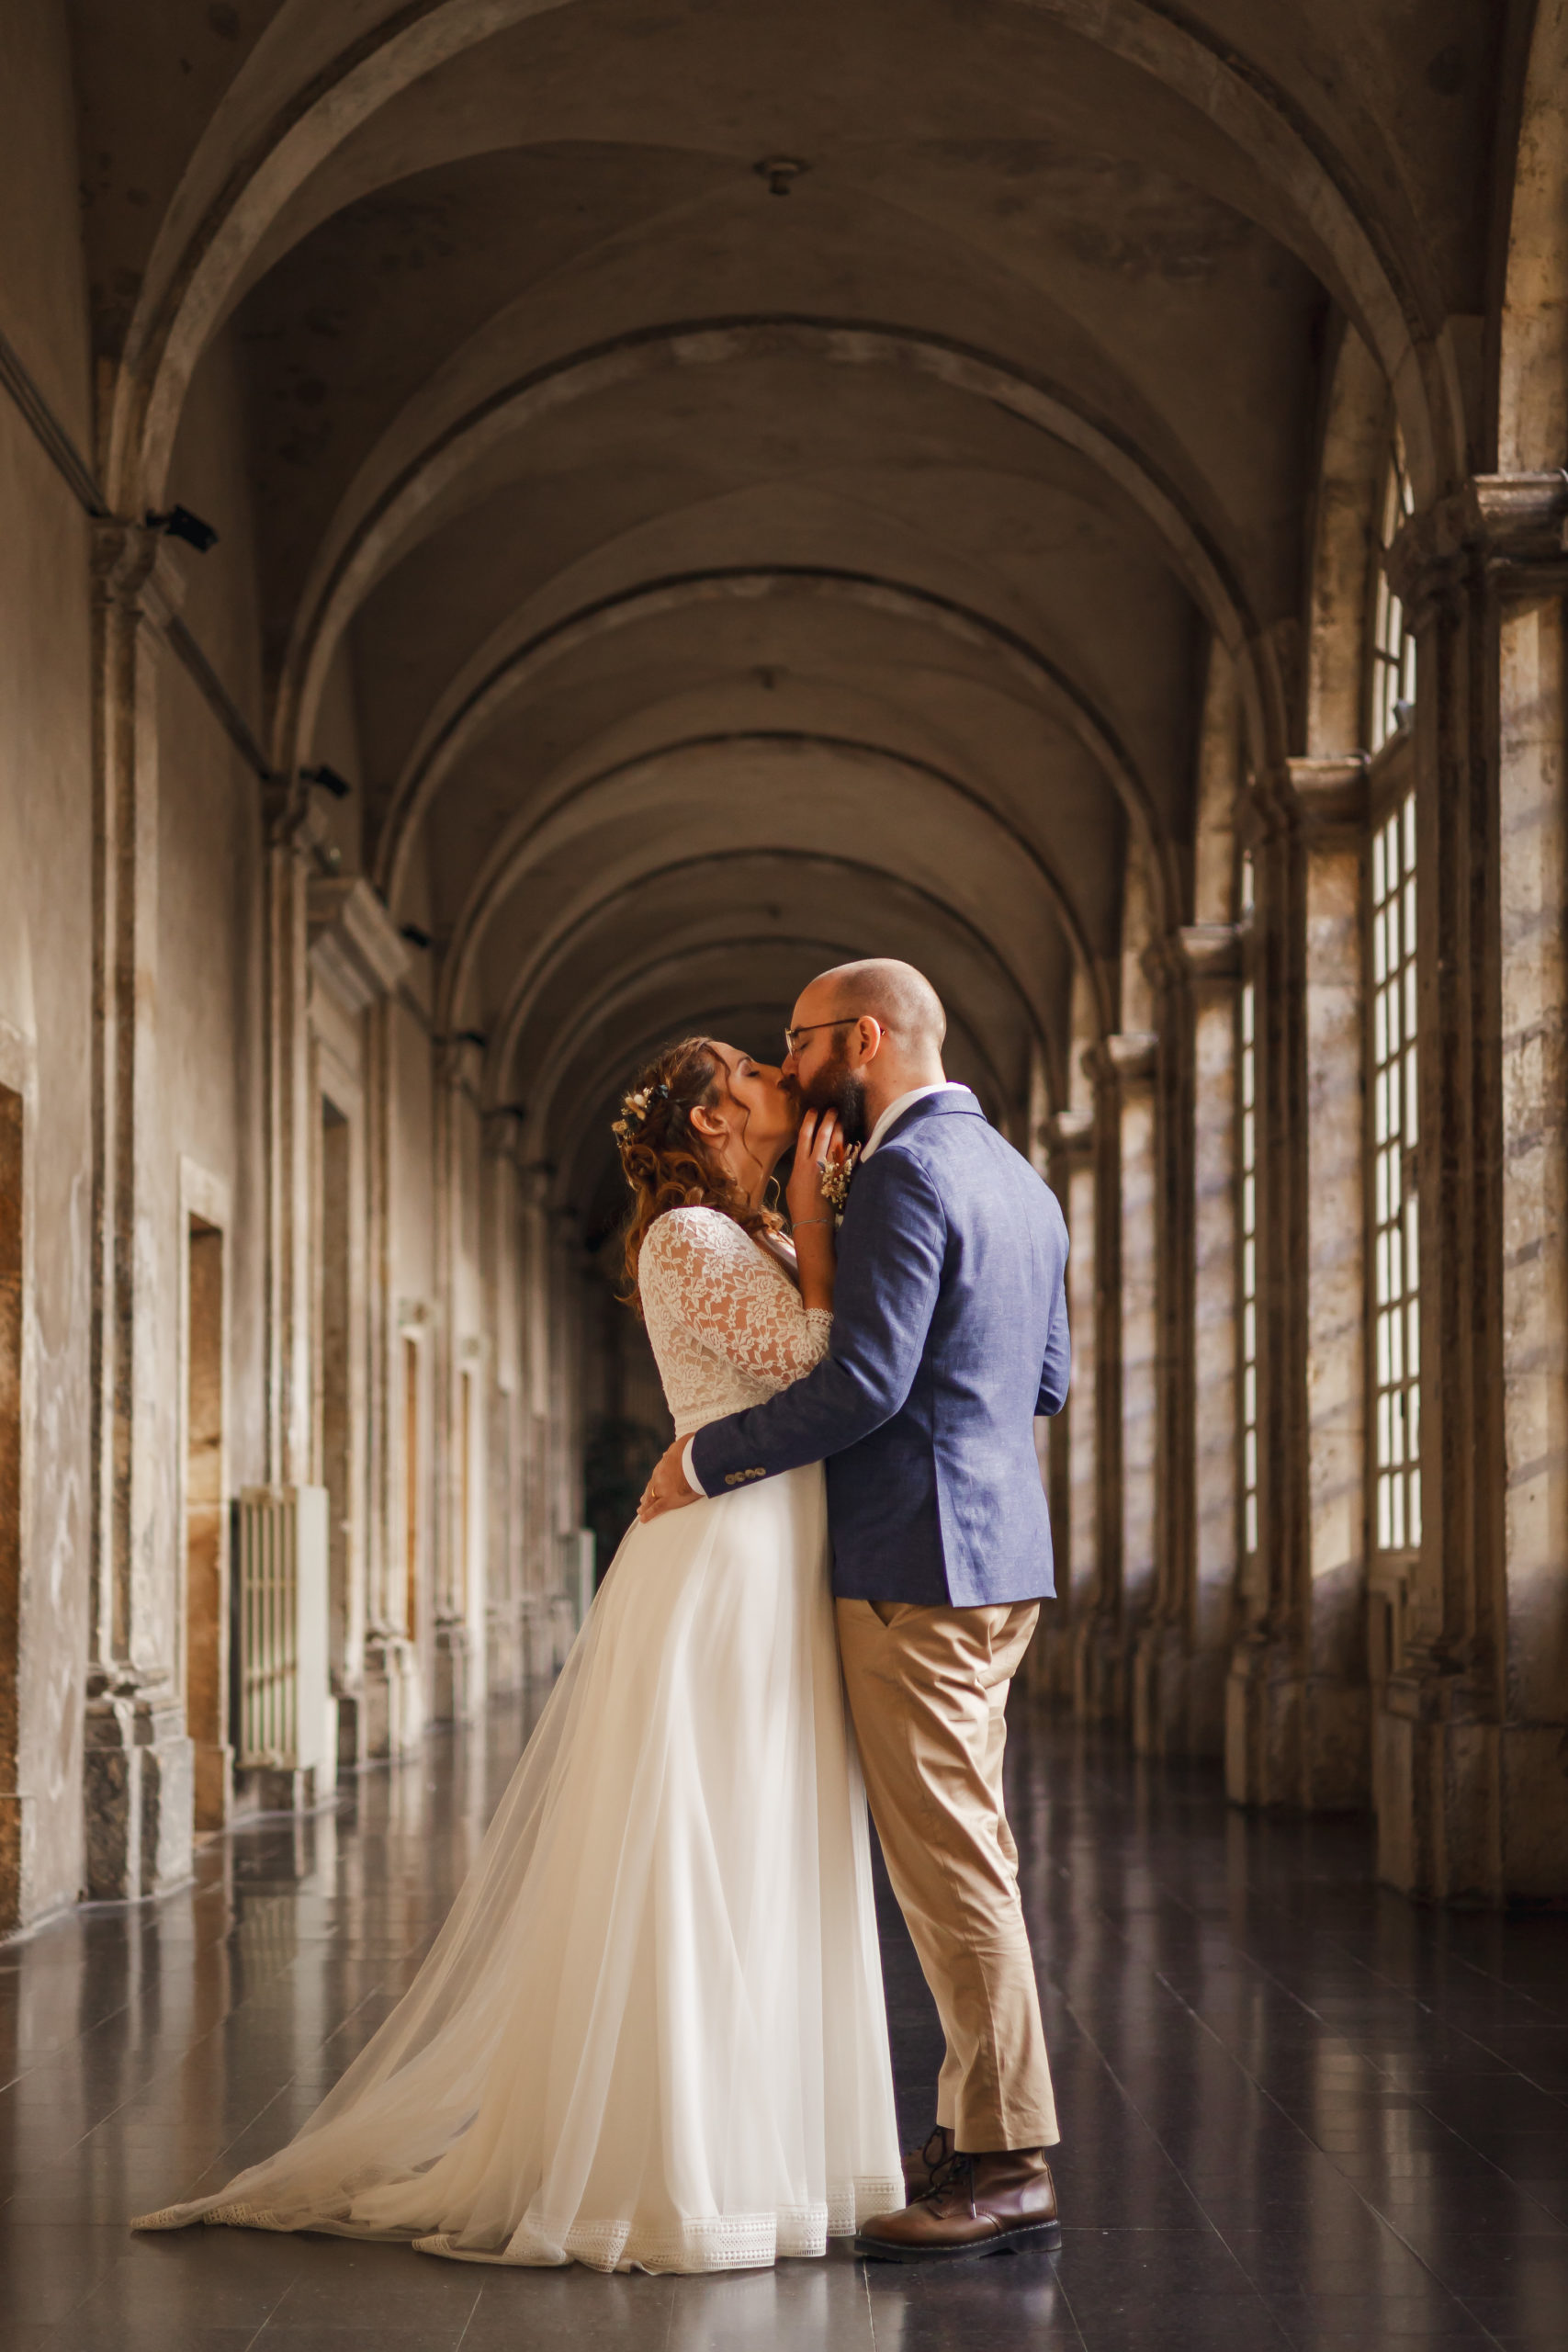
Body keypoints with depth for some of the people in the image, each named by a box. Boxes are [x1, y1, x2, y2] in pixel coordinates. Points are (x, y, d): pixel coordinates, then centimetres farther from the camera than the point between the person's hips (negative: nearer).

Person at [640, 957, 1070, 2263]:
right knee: (965, 1854, 14)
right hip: (999, 1557, 10)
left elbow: (862, 1386, -21)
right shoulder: (1019, 1178, 16)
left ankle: (1008, 2168, -3)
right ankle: (977, 2131, 20)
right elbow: (1048, 1381, 21)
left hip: (915, 1565, -10)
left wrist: (703, 1457, -11)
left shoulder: (907, 1174, -14)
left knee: (949, 1861, -6)